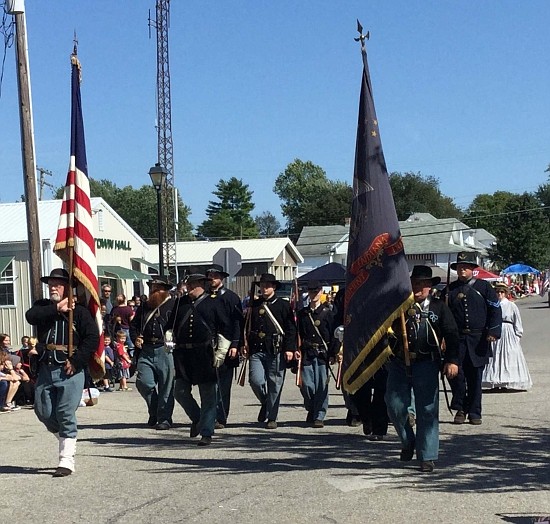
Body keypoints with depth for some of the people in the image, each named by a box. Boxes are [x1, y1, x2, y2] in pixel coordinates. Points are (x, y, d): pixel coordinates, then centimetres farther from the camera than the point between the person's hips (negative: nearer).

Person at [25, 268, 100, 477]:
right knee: (43, 412, 8)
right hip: (46, 369, 5)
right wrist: (57, 308, -14)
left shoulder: (79, 311, -2)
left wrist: (76, 361, -16)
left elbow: (93, 338, -9)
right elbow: (31, 316, -10)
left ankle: (67, 461, -1)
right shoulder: (43, 306, 12)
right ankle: (66, 438, 34)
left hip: (69, 370, -5)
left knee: (66, 414, -7)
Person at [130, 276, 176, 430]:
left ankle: (164, 418, 10)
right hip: (146, 350, 4)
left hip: (166, 351, -4)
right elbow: (133, 325, 24)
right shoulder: (144, 306, 17)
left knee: (166, 386, 0)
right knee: (143, 382, -4)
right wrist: (136, 338, 5)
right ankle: (154, 411, 20)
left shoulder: (174, 305, 1)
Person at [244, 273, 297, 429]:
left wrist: (290, 349, -8)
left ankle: (272, 418, 10)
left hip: (276, 351, -2)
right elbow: (246, 327, 15)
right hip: (256, 350, 2)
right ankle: (265, 403, 20)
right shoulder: (253, 305, 13)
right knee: (255, 380, -10)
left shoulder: (283, 305, 4)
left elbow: (291, 329, 0)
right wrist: (244, 345, 5)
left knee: (274, 384, 0)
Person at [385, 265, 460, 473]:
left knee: (427, 411, -1)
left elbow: (451, 335, 0)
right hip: (399, 364, 2)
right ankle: (407, 441, 26)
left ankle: (427, 457, 6)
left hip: (426, 364, -2)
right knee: (395, 406, 0)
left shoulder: (439, 307, 6)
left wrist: (452, 360, -11)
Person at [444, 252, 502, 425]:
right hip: (457, 339, 1)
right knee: (455, 372, -10)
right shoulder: (451, 289, 9)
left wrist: (493, 331, -9)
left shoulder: (484, 287, 6)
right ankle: (460, 409, 7)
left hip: (478, 339, 0)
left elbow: (495, 310, 3)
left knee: (475, 376, 4)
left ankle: (474, 413, 14)